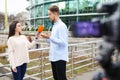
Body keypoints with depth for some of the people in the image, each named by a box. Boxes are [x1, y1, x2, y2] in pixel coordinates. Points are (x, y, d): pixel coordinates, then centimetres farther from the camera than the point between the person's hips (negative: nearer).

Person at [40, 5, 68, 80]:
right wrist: (46, 37, 5)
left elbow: (63, 42, -22)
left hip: (60, 58, -9)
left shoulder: (61, 26, -15)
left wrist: (49, 37, -23)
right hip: (54, 57, 9)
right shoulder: (54, 26, 14)